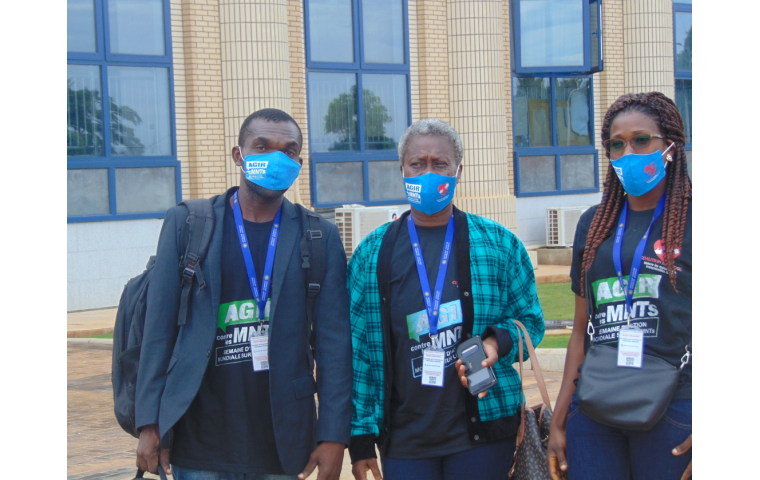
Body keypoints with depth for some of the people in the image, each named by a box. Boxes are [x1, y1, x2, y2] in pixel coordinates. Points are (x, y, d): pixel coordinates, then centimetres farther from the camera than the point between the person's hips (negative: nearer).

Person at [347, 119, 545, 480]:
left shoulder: (500, 244, 3)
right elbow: (359, 350, 3)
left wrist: (498, 341, -14)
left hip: (482, 435, 0)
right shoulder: (372, 253, 4)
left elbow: (530, 319, 8)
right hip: (403, 437, 1)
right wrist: (360, 438, 0)